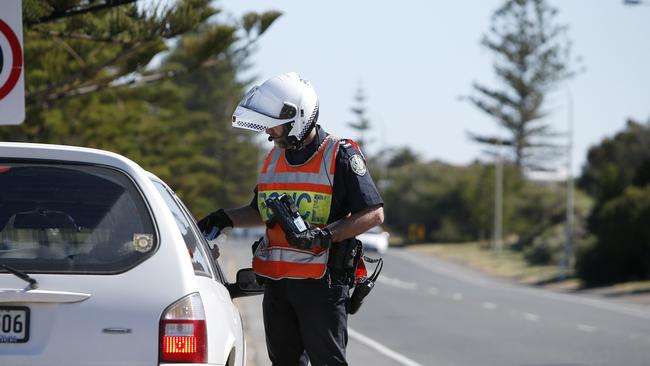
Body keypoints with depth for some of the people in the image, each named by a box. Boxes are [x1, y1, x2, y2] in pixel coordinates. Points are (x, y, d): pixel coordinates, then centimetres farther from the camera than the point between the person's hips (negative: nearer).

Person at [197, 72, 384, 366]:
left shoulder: (340, 156, -9)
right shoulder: (274, 158, 14)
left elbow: (373, 214, -13)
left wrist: (324, 235, -23)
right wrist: (225, 218, 9)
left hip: (321, 283, -7)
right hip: (276, 282, 7)